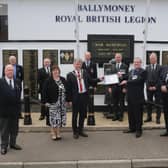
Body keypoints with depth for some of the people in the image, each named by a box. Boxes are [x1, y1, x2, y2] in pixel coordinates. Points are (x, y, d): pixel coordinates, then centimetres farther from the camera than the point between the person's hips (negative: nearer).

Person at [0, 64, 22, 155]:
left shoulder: (17, 82, 8)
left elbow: (18, 95, 9)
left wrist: (18, 106, 2)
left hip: (15, 109, 4)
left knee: (14, 129, 13)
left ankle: (13, 143, 28)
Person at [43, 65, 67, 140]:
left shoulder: (63, 80, 9)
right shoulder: (48, 81, -4)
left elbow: (66, 90, 12)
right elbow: (45, 92, -7)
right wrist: (46, 101, -12)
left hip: (62, 103, 4)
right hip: (53, 102, -4)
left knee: (60, 117, 7)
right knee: (54, 118, -2)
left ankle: (58, 133, 19)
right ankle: (53, 133, 11)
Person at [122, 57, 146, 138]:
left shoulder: (143, 72, -8)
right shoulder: (131, 71, 16)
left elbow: (138, 81, -20)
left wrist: (127, 82, -18)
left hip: (138, 96, -7)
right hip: (130, 95, 7)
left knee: (138, 113, 1)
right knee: (130, 112, 13)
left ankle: (138, 130, 11)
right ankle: (132, 128, 26)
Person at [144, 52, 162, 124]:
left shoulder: (160, 67, 1)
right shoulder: (147, 68, 11)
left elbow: (160, 78, -5)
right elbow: (146, 78, 5)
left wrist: (156, 87, -12)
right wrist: (148, 87, -6)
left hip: (157, 88, -3)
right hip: (149, 88, 3)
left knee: (158, 103, 1)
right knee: (149, 103, 7)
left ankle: (158, 118, 7)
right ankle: (149, 117, 15)